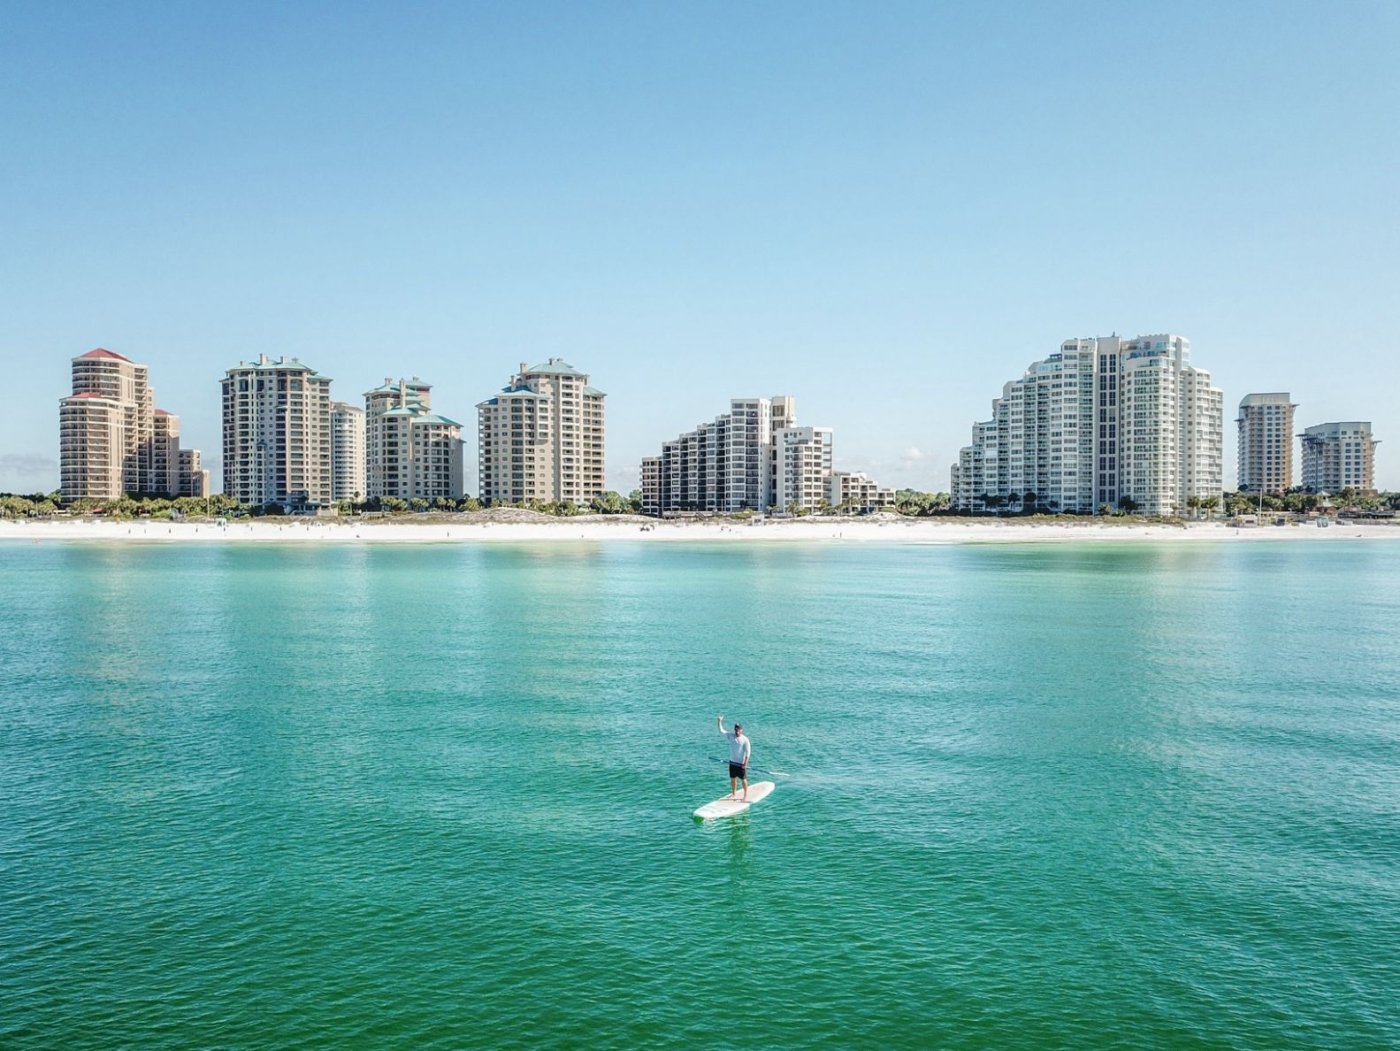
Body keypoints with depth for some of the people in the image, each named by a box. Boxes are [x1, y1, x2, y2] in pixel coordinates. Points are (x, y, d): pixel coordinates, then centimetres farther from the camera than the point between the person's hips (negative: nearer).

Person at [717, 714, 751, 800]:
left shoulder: (745, 740, -14)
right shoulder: (731, 735, -1)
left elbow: (748, 753, -13)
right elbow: (721, 731, -6)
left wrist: (745, 764, -16)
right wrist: (719, 722, -21)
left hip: (741, 763, -5)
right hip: (732, 762, 5)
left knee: (743, 779, 6)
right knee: (732, 778, 14)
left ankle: (746, 795, 18)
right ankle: (733, 794, 30)